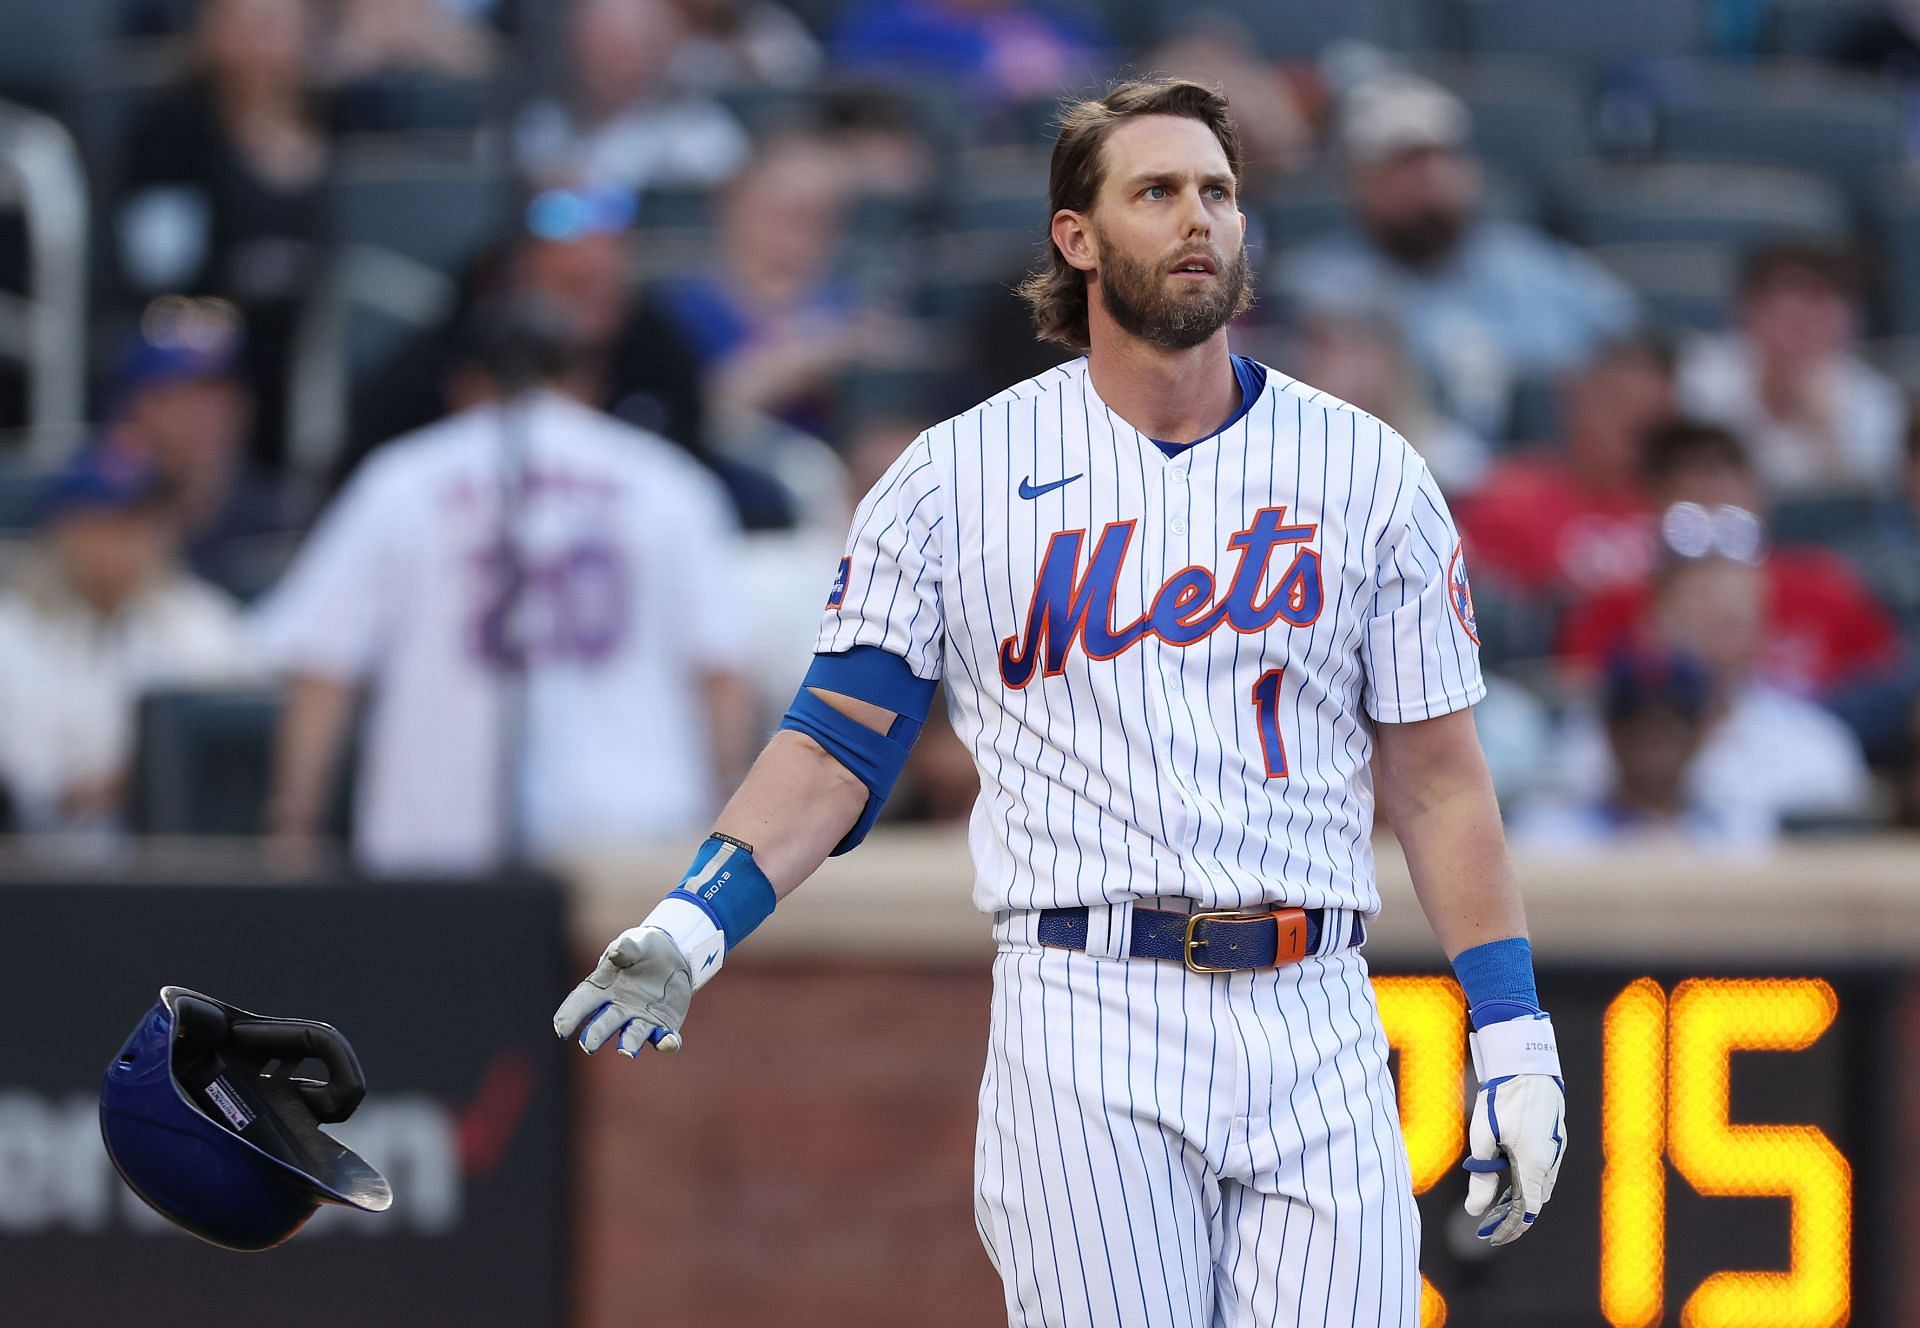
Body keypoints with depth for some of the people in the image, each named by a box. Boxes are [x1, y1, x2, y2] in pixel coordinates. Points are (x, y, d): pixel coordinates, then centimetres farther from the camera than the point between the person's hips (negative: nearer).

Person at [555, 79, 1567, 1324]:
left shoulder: (1368, 473, 9)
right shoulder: (959, 475, 6)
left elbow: (1438, 778, 10)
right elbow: (835, 747, 4)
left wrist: (1517, 1043, 3)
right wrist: (690, 930, -12)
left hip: (1314, 1034, 2)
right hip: (1085, 1033, -2)